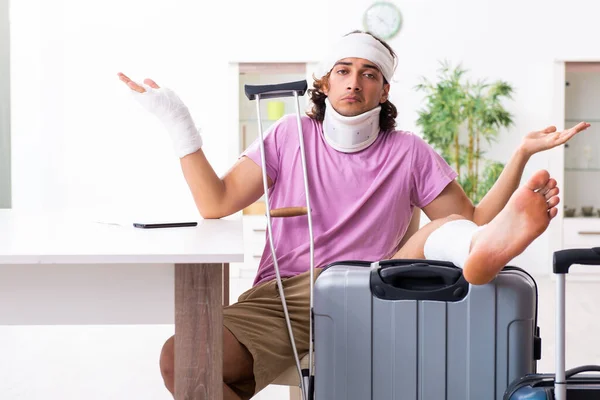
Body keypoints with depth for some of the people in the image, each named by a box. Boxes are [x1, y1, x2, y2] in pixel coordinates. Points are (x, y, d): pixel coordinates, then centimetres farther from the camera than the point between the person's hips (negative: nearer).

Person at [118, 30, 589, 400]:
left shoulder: (409, 152, 12)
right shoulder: (292, 135, 13)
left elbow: (475, 218, 8)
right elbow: (216, 204, 6)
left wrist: (522, 153, -2)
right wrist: (179, 121, 0)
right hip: (278, 297, 1)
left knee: (449, 232, -30)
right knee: (179, 359, -28)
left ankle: (480, 255, -66)